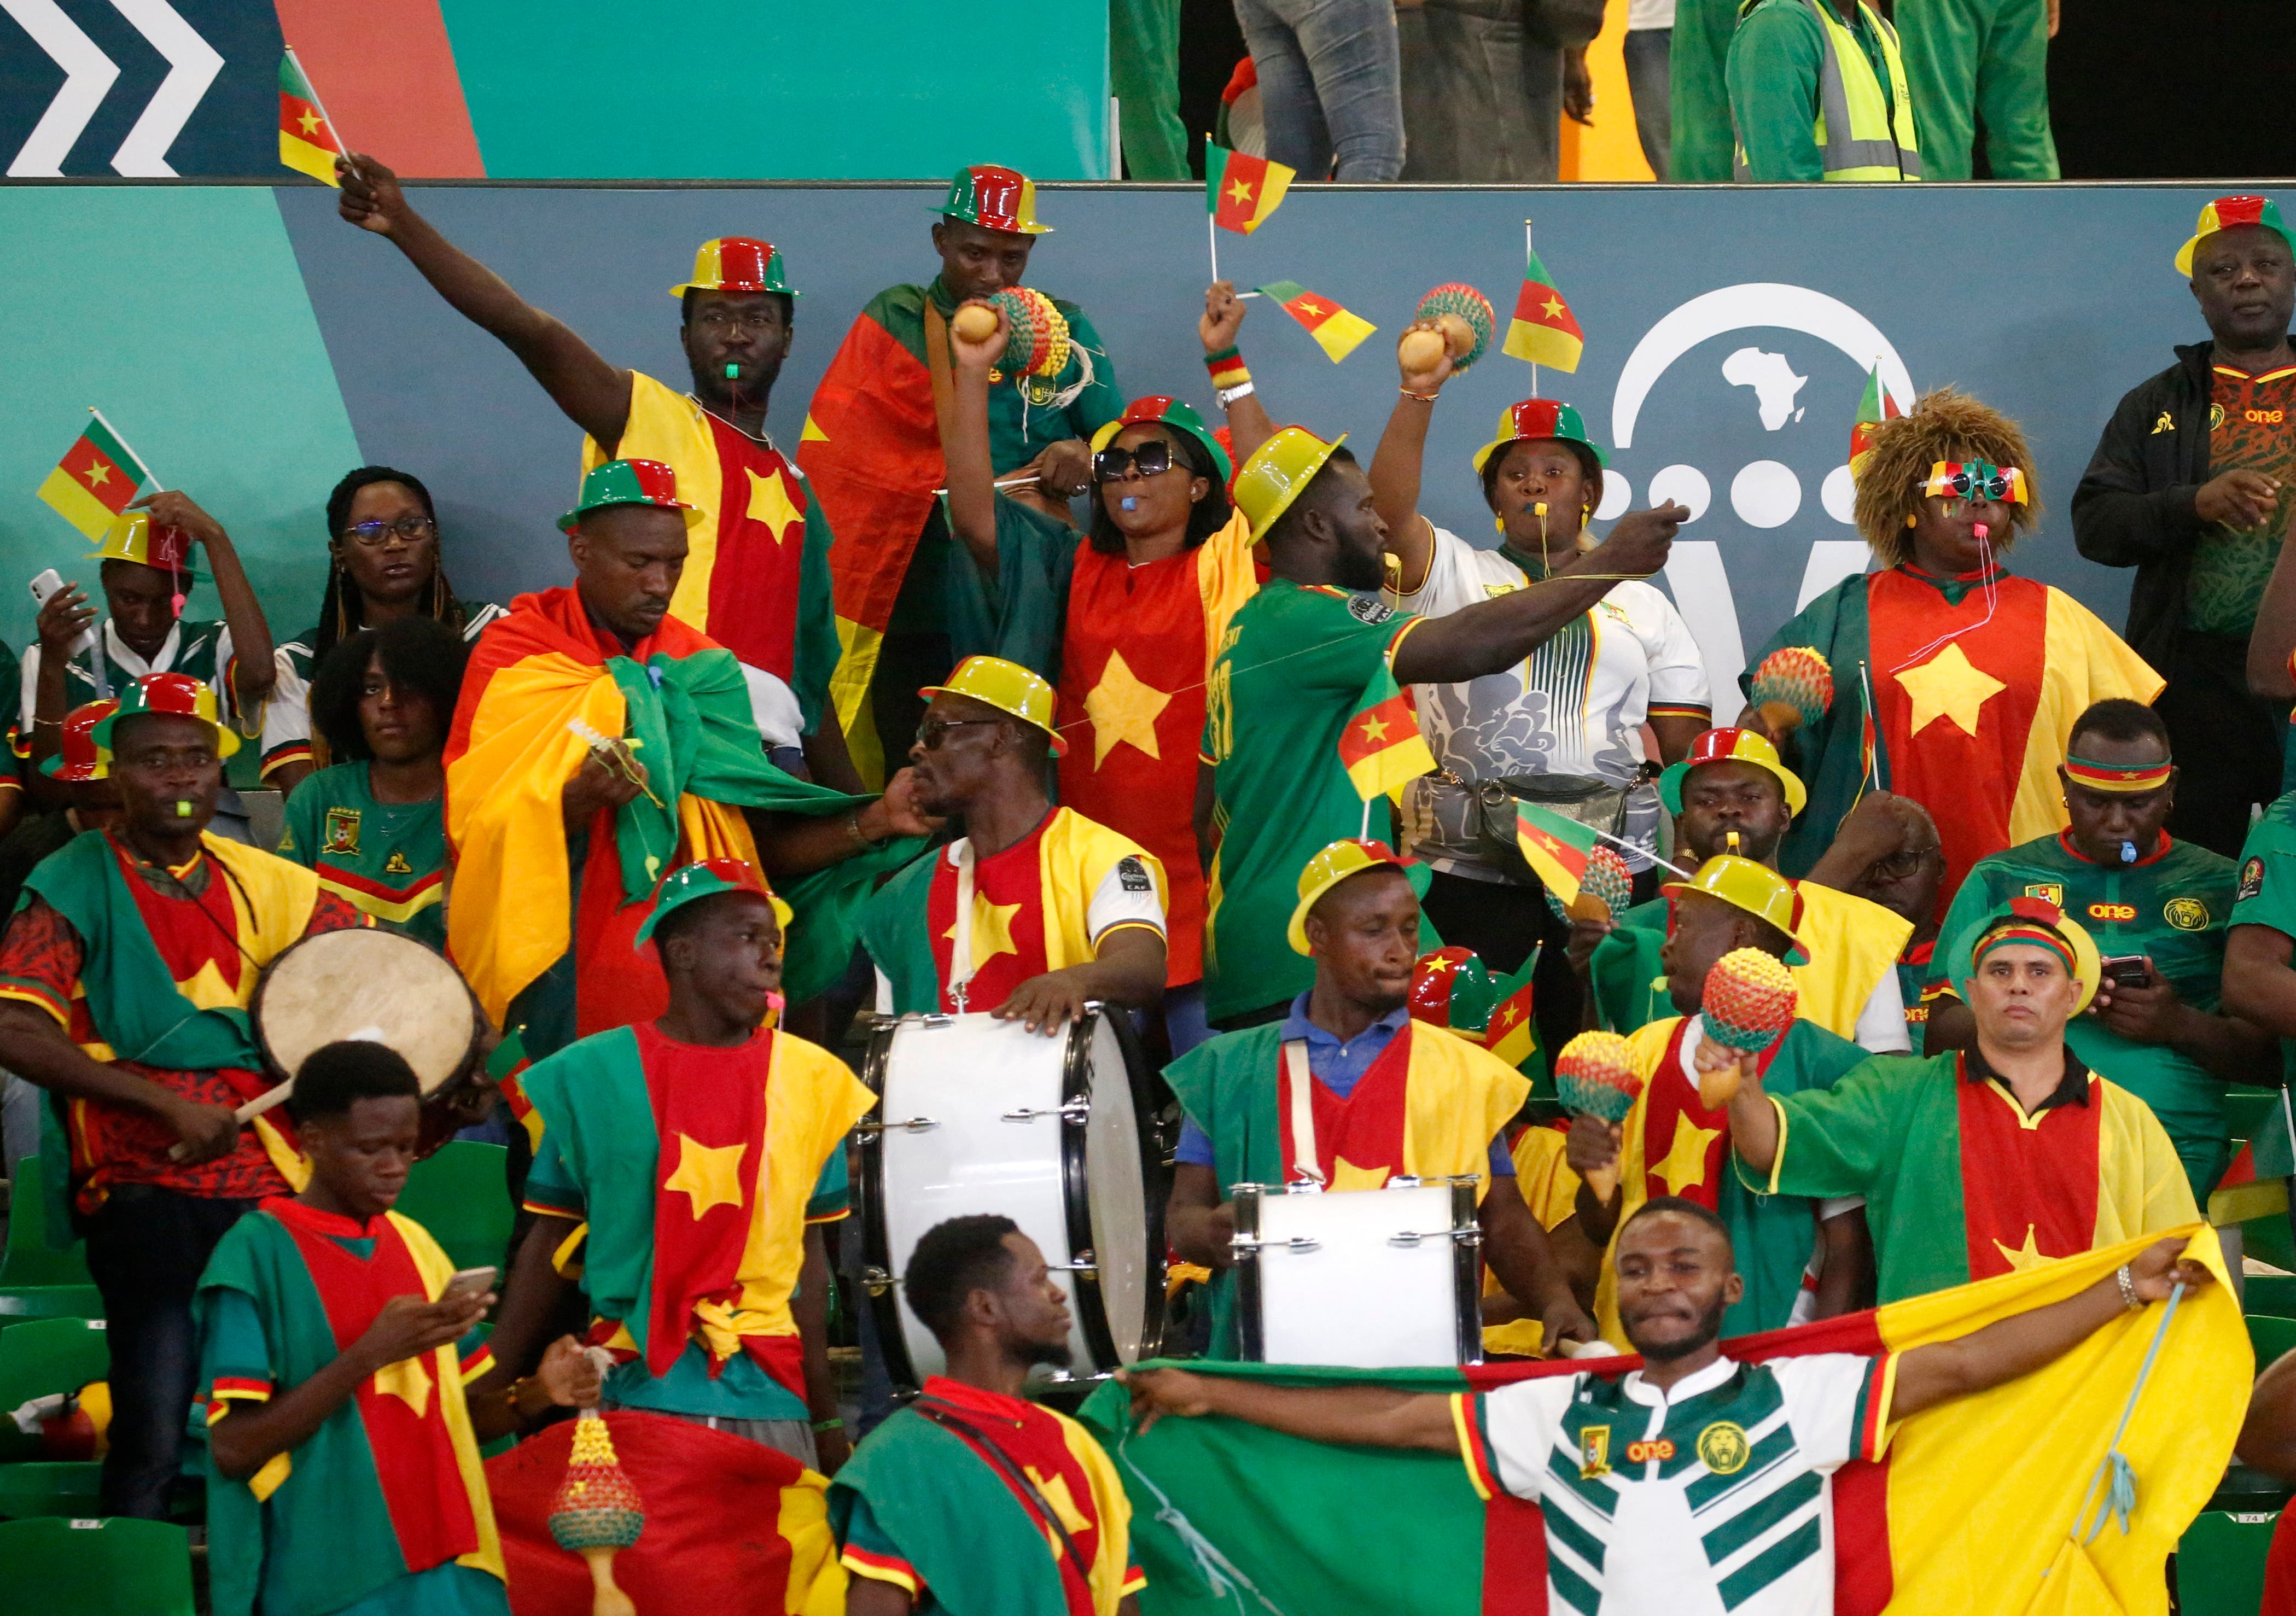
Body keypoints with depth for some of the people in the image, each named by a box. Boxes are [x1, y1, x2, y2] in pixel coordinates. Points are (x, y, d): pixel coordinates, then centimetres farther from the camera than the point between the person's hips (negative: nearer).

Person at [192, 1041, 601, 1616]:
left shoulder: (416, 1245, 12)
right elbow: (233, 1449, -13)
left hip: (449, 1570, 5)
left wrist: (535, 1395, -3)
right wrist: (370, 1353, -20)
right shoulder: (255, 1254, -6)